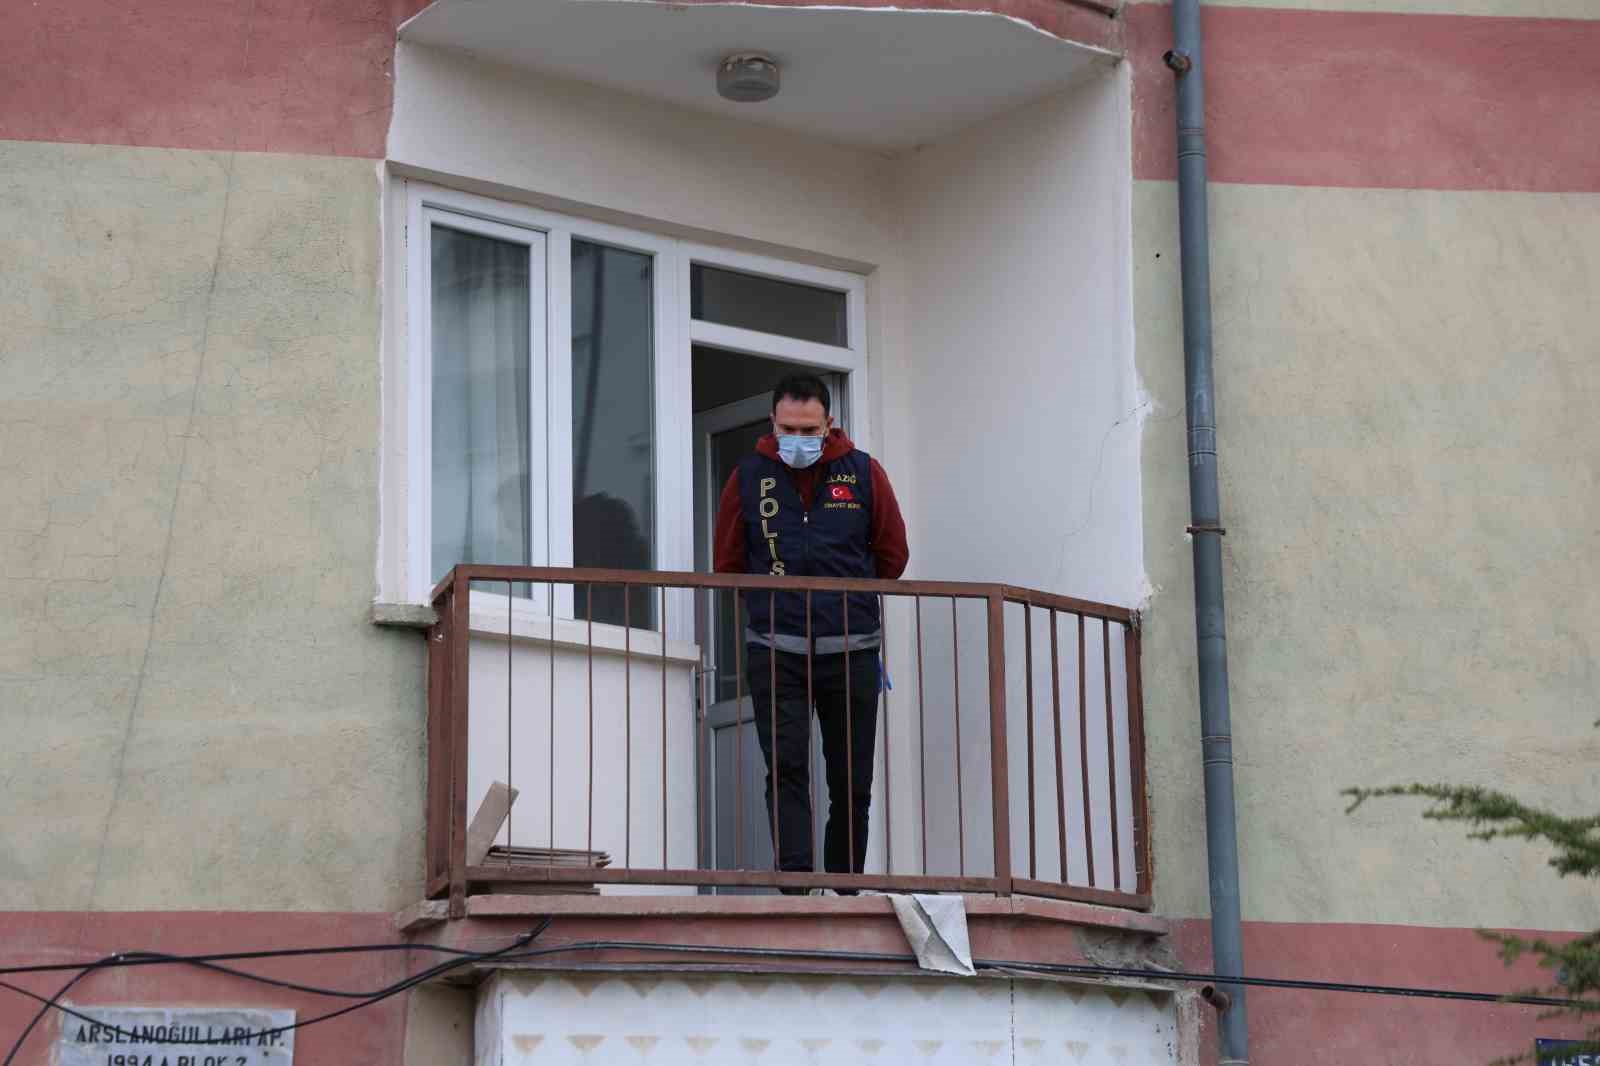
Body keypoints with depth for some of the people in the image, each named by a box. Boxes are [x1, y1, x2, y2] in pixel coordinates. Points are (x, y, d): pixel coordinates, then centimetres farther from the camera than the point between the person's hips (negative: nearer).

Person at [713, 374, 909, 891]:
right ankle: (796, 887, -18)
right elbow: (728, 563, 14)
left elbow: (892, 556, 13)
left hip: (851, 649, 1)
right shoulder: (749, 477, 4)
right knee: (786, 770, -13)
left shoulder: (863, 472, 3)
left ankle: (845, 891, 13)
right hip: (775, 650, -1)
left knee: (852, 782, 4)